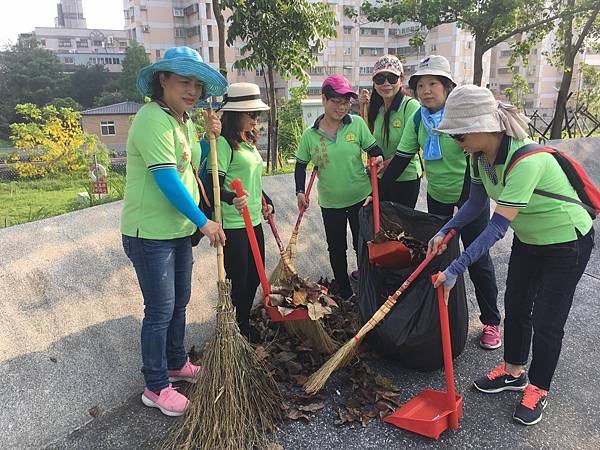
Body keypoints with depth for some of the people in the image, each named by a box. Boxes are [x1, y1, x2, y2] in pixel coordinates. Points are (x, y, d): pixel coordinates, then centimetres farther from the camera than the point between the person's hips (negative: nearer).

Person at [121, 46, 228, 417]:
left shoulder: (184, 121, 11)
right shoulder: (153, 119, -19)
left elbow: (193, 170, 16)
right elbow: (166, 180, -25)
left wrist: (210, 138, 3)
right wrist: (203, 222, -20)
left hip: (179, 229, 9)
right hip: (149, 233, -9)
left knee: (179, 302, 20)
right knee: (161, 310, 1)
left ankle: (176, 364, 40)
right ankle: (156, 388, 19)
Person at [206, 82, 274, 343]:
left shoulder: (249, 141, 14)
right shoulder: (223, 143, -15)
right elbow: (215, 185, -22)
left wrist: (266, 202, 24)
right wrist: (232, 199, -39)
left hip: (253, 221, 9)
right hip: (232, 224, -9)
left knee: (254, 277, 17)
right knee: (237, 280, 2)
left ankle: (244, 321, 35)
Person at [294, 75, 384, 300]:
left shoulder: (357, 123, -7)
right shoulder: (310, 134, -4)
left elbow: (373, 148, 1)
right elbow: (301, 165, 5)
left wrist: (378, 157, -21)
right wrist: (300, 192, -4)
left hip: (361, 197, -1)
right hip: (330, 203, 1)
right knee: (336, 249, 13)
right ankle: (344, 293, 31)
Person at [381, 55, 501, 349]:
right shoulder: (418, 120, -4)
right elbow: (401, 159, 0)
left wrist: (469, 201, -31)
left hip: (470, 193, -5)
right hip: (437, 195, 6)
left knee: (477, 258, 1)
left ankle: (491, 322, 16)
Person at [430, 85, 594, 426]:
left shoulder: (527, 160, -38)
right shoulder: (481, 155, -13)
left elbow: (498, 226, -40)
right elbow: (477, 203, -3)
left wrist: (455, 269, -40)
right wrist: (445, 231, -17)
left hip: (566, 241, -8)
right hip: (528, 238, 8)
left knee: (546, 320, 3)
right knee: (515, 305, 17)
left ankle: (538, 389, 26)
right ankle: (513, 372, 37)